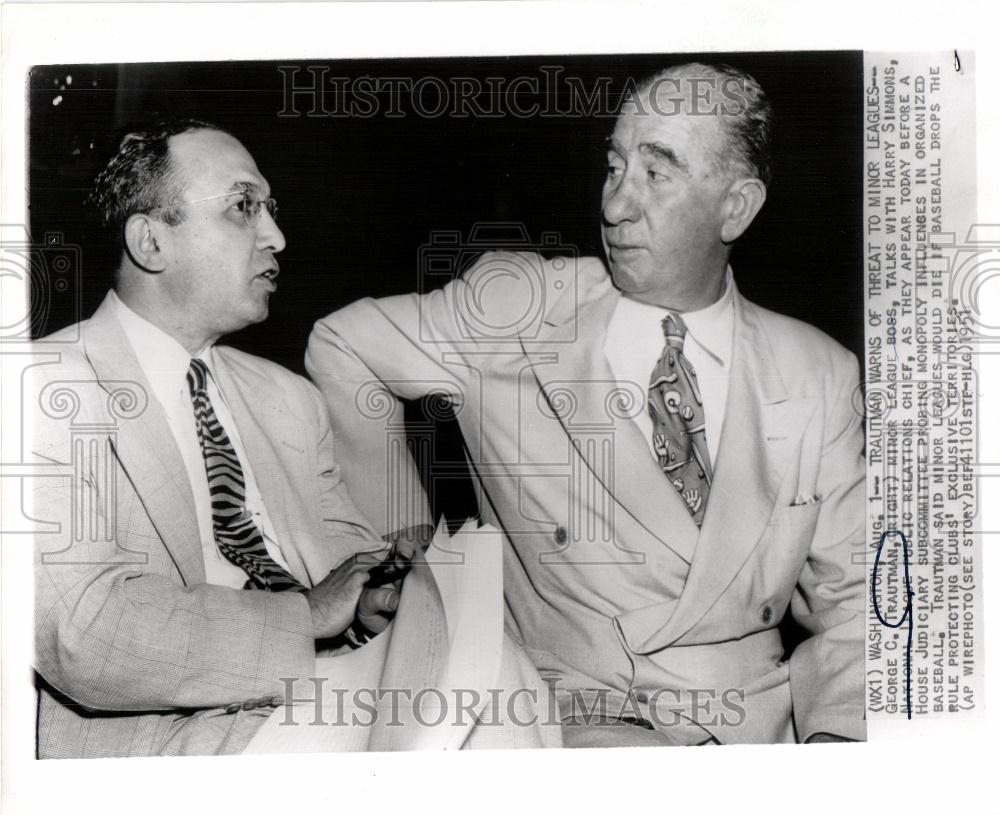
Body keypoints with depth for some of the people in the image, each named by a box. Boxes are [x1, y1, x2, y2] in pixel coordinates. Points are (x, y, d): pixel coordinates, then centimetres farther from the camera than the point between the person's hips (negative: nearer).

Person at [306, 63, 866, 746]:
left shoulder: (818, 374, 3)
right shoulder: (514, 311, -3)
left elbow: (852, 594, 6)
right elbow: (340, 344, 11)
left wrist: (837, 732, -13)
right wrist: (405, 535, 8)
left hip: (770, 716, 4)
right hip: (570, 719, -3)